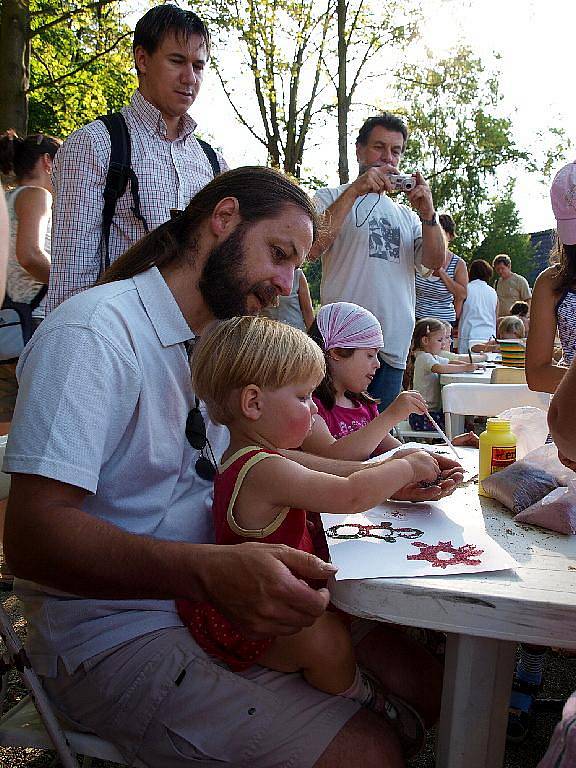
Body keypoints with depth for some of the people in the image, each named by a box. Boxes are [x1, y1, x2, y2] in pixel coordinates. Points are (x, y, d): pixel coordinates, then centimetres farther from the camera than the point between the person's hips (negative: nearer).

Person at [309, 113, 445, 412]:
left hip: (394, 350, 6)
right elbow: (311, 248, -15)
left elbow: (435, 261, 8)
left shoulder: (406, 214, 21)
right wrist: (355, 190, -17)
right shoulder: (331, 198, 5)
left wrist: (427, 214, -8)